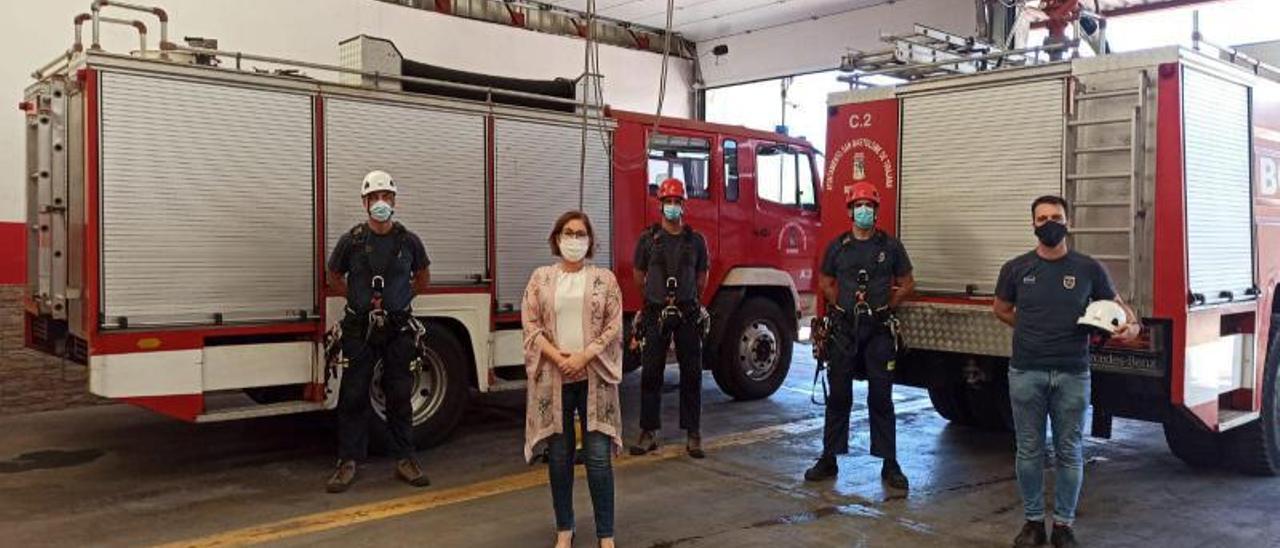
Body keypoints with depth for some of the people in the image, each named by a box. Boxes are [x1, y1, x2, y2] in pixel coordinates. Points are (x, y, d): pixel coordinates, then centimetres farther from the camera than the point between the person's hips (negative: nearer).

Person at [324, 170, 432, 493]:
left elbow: (423, 278, 17)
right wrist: (359, 299, 7)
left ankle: (404, 460, 16)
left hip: (399, 330, 1)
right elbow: (335, 276, 14)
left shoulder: (409, 241, 0)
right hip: (359, 330, -1)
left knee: (399, 396, 7)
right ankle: (348, 463, 12)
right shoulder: (351, 241, -3)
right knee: (353, 397, 3)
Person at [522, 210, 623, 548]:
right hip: (553, 377, 1)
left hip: (594, 377, -1)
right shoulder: (541, 278, 7)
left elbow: (614, 326, -1)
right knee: (559, 456, 8)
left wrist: (584, 356, -14)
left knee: (598, 457, -3)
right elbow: (530, 325, 0)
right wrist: (559, 358, -13)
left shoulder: (604, 278, 5)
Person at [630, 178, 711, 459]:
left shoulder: (696, 240, 5)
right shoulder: (648, 238, 2)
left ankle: (693, 435, 11)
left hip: (689, 314, 1)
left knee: (691, 374, 4)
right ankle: (648, 433, 11)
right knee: (651, 374, 2)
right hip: (656, 314, -1)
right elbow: (639, 275, 11)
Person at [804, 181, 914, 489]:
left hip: (879, 330, -1)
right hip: (844, 329, 1)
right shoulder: (837, 246, 6)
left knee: (881, 398, 2)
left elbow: (907, 283, 10)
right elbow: (825, 282, 17)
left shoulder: (890, 246, 2)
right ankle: (829, 459, 13)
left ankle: (889, 464, 9)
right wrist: (844, 305, 6)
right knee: (838, 397, 6)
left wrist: (886, 306, 2)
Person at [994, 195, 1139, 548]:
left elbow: (1115, 304, 10)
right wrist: (1033, 329, 7)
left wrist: (1132, 324, -11)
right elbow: (1002, 310, 18)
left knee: (1069, 453, 6)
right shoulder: (1016, 269, 4)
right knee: (1029, 451, 7)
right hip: (1026, 373, 1)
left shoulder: (1088, 268, 2)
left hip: (1072, 375, 0)